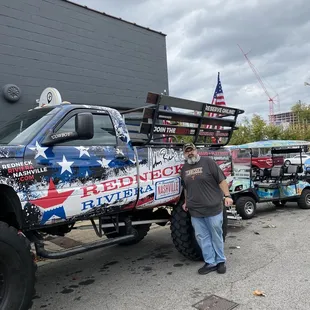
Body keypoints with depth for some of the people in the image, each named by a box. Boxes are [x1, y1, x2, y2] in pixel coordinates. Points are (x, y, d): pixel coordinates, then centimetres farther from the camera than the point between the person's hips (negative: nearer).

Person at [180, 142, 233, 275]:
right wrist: (186, 202, 20)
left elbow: (221, 180, -8)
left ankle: (220, 261, 23)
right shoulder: (184, 168, 12)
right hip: (195, 211, 5)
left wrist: (227, 196, -15)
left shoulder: (208, 162, -5)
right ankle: (210, 263, 19)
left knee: (216, 236, 7)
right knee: (202, 237, 8)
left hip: (213, 208, -5)